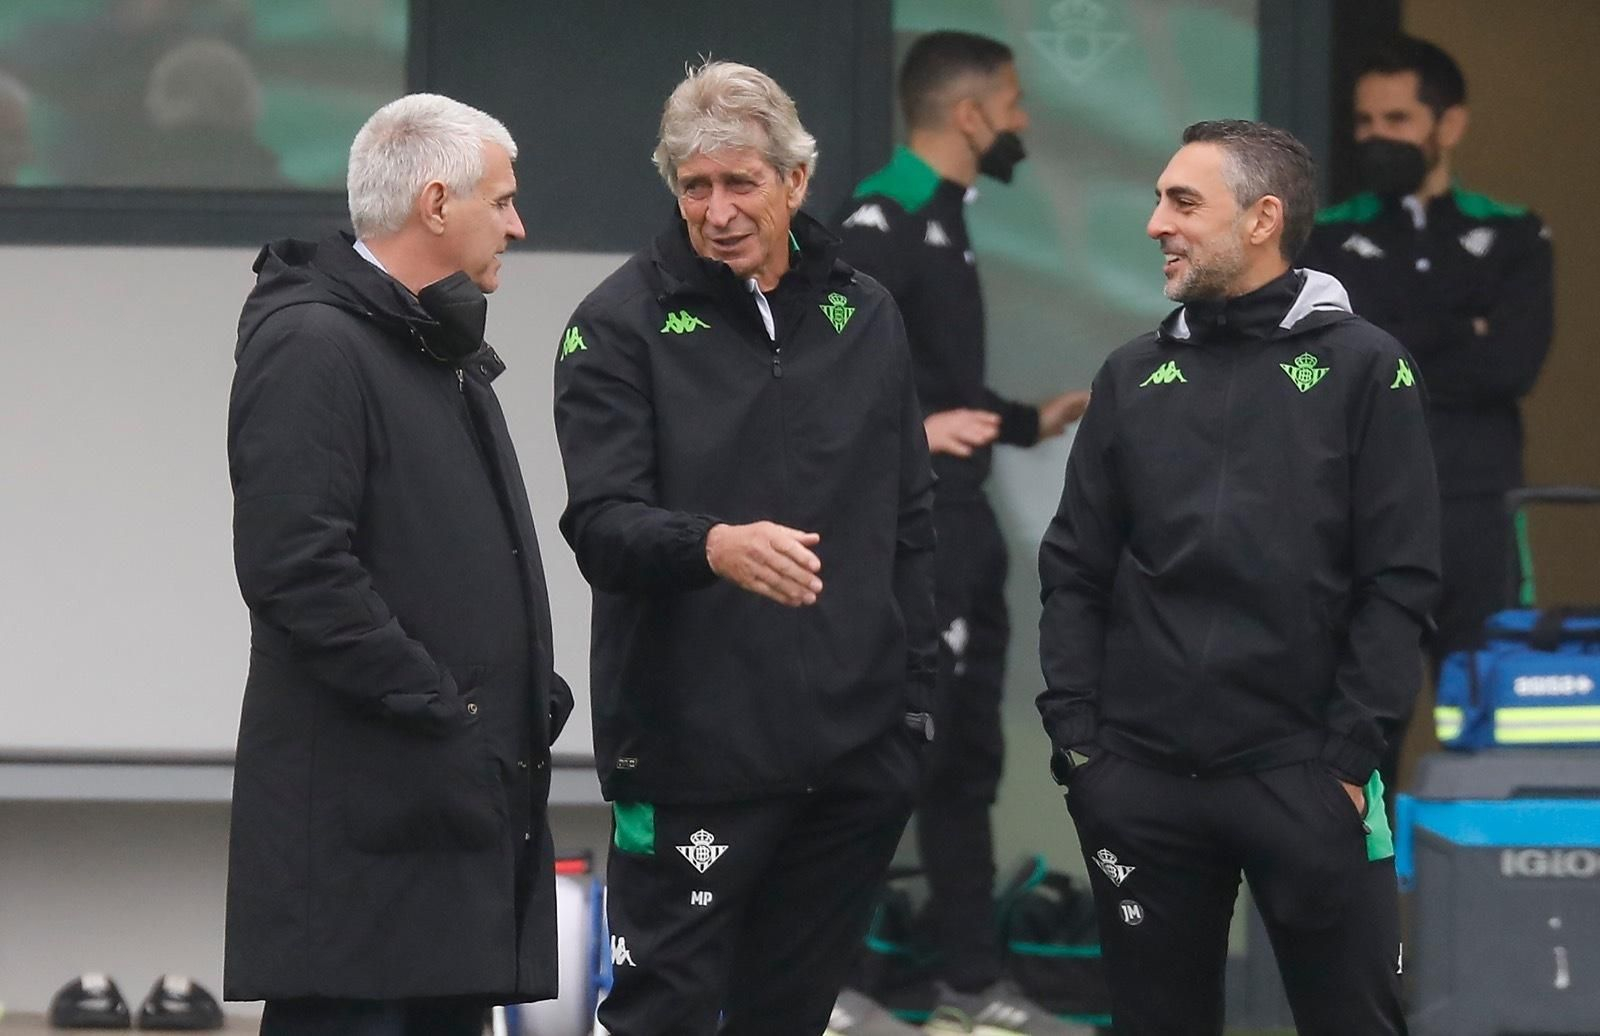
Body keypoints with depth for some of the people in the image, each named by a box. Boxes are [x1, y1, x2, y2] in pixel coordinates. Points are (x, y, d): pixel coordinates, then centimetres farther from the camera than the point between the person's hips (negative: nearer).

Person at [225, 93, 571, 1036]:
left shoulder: (442, 350, 21)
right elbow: (296, 566, -20)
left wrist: (530, 694, 12)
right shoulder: (312, 345, -11)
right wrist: (433, 705, -19)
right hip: (364, 808, -10)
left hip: (465, 795, 10)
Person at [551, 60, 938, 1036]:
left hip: (855, 753, 4)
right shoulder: (623, 323, -4)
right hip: (694, 753, -4)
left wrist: (913, 696, 13)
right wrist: (713, 547, -34)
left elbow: (910, 525, 18)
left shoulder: (865, 317, 12)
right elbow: (602, 525, -14)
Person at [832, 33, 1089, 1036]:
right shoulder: (882, 223, -15)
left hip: (959, 525, 10)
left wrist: (1027, 422, 26)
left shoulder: (942, 224, 14)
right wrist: (907, 430, -32)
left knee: (965, 757, 15)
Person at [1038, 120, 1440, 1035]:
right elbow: (1076, 572, 11)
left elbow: (1400, 581, -5)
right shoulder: (1135, 376, 13)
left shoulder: (1364, 368, 0)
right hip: (1141, 780, 4)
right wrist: (1077, 737, 0)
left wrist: (1351, 755, -11)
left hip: (1303, 776, -4)